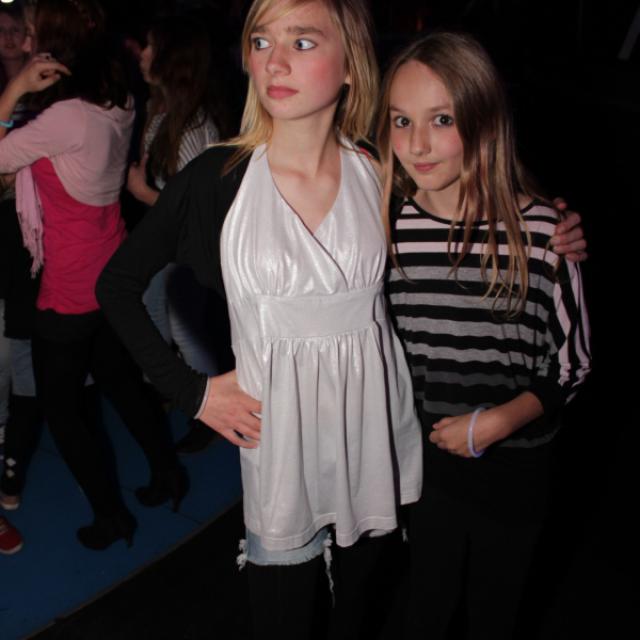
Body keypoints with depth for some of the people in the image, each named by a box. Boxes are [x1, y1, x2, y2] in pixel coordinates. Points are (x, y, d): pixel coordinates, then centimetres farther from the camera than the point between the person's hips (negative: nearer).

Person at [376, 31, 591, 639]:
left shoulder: (542, 231, -19)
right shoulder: (387, 226, -12)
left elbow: (572, 363, -9)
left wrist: (494, 422, -20)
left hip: (513, 465, -1)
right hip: (424, 458, 1)